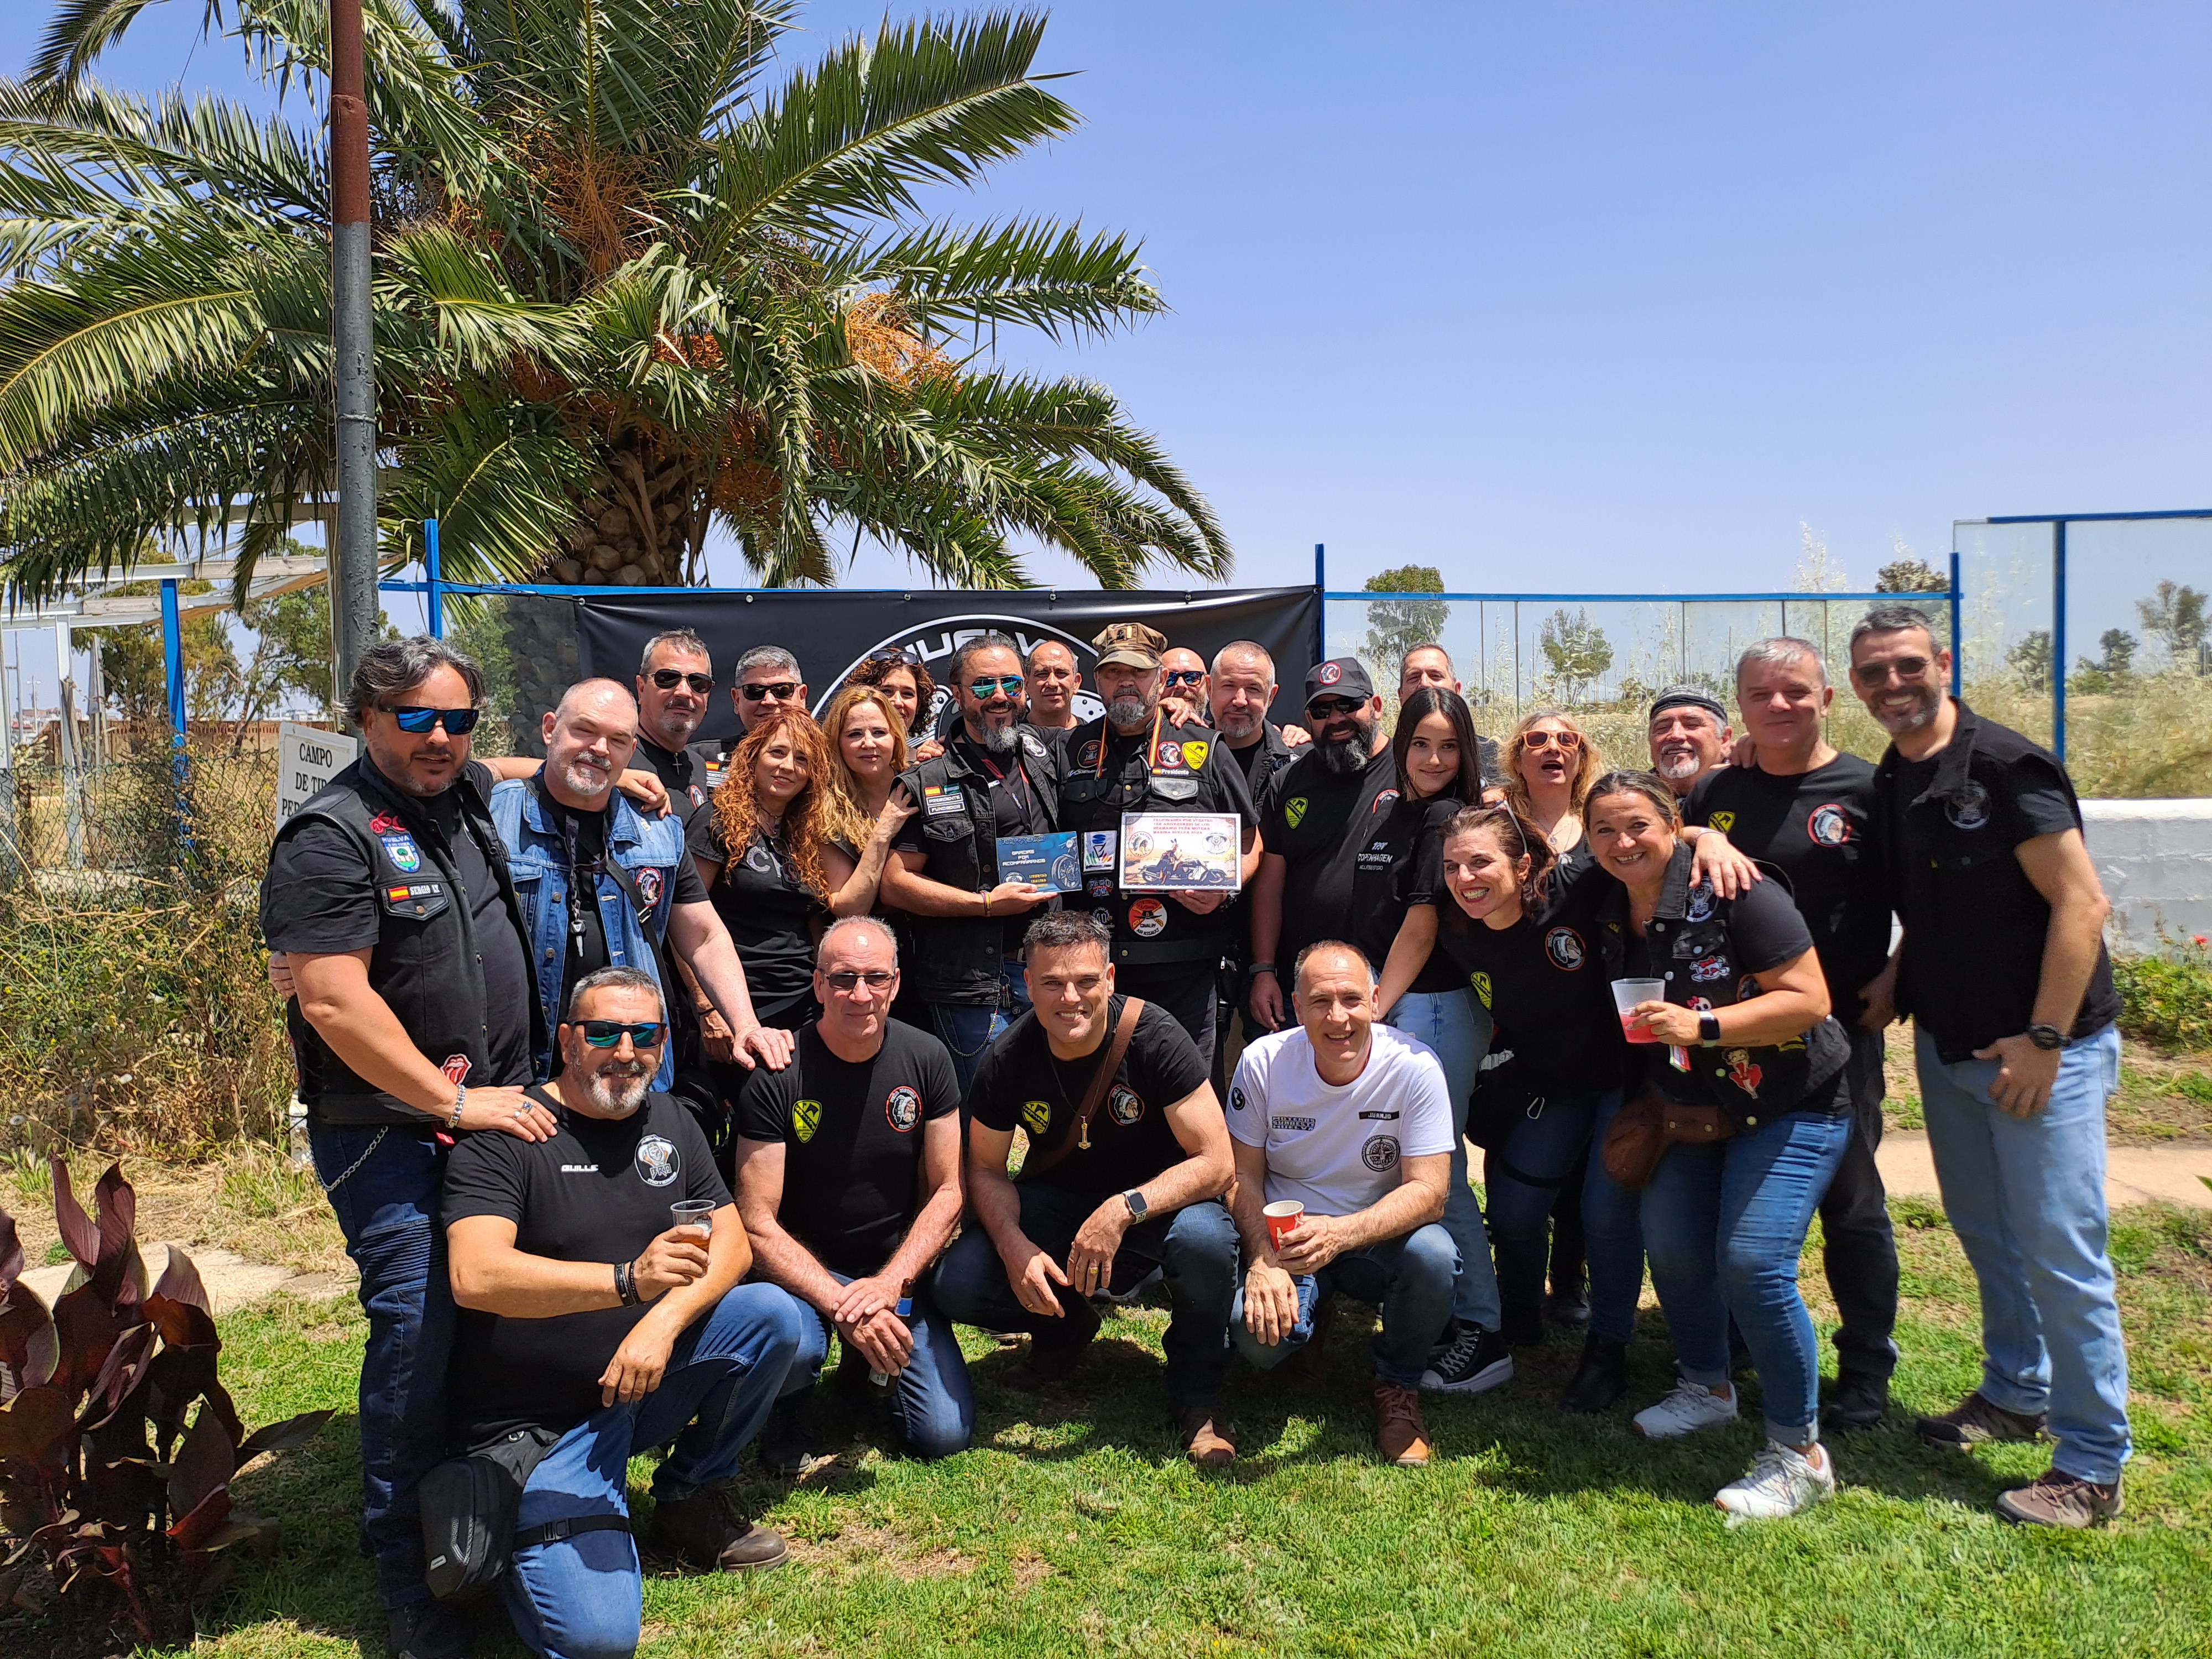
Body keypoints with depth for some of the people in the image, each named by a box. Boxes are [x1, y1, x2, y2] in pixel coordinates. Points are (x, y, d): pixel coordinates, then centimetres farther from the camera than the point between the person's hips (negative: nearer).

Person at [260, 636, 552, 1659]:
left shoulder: (470, 797, 9)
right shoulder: (333, 835, -14)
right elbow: (332, 1003, -20)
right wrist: (453, 1104, -17)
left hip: (496, 1109, 8)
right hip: (389, 1133, -7)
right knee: (419, 1329, -7)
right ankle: (408, 1572, 10)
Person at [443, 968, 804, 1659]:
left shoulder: (670, 1122, 7)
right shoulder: (509, 1132, -13)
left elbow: (731, 1244, 2)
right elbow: (475, 1277, -28)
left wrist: (663, 1322, -18)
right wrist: (628, 1281, -40)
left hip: (641, 1387, 6)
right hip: (537, 1427, -6)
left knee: (771, 1317, -18)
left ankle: (690, 1500, 4)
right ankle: (517, 1528, 10)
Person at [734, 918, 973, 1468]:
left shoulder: (926, 1059, -5)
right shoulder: (778, 1076, -15)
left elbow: (948, 1191, -2)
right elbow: (758, 1224, -16)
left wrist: (889, 1283, -18)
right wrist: (841, 1306, -28)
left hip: (898, 1265, 3)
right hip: (802, 1271, -3)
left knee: (945, 1434, -11)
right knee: (789, 1347, -36)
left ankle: (869, 1365, 22)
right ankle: (785, 1411, 2)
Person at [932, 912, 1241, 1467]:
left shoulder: (1152, 1037, -23)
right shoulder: (1007, 1060, -14)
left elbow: (1217, 1162, -24)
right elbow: (986, 1170, -1)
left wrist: (1124, 1210, -36)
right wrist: (1014, 1246, -21)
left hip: (1156, 1198, -3)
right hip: (1056, 1200, 3)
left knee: (1204, 1240, -37)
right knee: (956, 1285, -21)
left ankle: (1198, 1396, -7)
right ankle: (1065, 1328, 13)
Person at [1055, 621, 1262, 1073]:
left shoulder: (1203, 750, 8)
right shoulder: (1073, 751, 12)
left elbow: (1249, 845, 11)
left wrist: (1222, 890, -7)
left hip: (1183, 966, -1)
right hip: (1091, 963, 2)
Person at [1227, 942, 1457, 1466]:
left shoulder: (1414, 1066, -16)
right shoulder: (1263, 1062, -11)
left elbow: (1427, 1191, -19)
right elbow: (1243, 1176, -4)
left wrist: (1340, 1234, -37)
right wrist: (1264, 1259, -23)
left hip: (1379, 1238, 0)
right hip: (1284, 1237, 0)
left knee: (1433, 1255, -33)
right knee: (1256, 1332, -29)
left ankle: (1397, 1386, -2)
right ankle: (1304, 1333, 13)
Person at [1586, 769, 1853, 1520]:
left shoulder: (1732, 896, -21)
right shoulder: (1610, 917, 1)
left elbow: (1809, 1002, -23)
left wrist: (1701, 1026, -30)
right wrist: (1651, 1106, 11)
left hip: (1791, 1107, -7)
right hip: (1696, 1112, 7)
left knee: (1752, 1261, -16)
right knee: (1671, 1244, 3)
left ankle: (1801, 1455, 1)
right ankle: (1708, 1388, 31)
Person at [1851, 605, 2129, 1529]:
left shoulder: (2006, 767, -16)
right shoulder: (1887, 786, 6)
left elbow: (2082, 904, -19)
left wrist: (2043, 1040, -21)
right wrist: (1893, 982, 1)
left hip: (2042, 1048, -7)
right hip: (1947, 1045, 7)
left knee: (2060, 1254, -3)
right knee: (1983, 1232, 19)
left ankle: (2092, 1467, 11)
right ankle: (2016, 1393, 37)